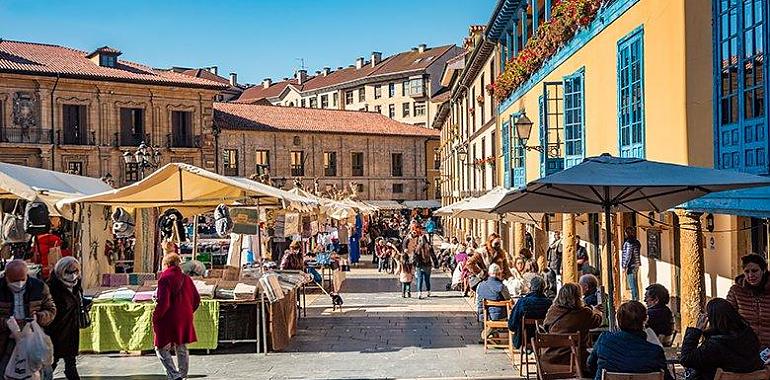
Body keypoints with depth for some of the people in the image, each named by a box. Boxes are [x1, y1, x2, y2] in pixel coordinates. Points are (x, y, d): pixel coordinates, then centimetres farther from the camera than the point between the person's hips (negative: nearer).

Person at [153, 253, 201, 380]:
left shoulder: (165, 279, -13)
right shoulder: (186, 278, 8)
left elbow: (163, 302, -21)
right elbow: (196, 299, 12)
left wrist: (155, 318, -10)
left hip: (169, 321, -7)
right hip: (185, 320, 7)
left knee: (162, 349, 3)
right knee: (182, 350, 16)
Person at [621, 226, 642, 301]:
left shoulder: (628, 242, -16)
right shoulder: (637, 242, 12)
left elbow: (628, 255, -19)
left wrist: (624, 266, -14)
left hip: (631, 266, -9)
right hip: (636, 265, 9)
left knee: (632, 285, -5)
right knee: (635, 284, 16)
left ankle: (635, 300, -4)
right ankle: (636, 299, 22)